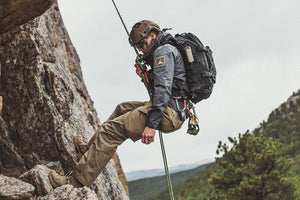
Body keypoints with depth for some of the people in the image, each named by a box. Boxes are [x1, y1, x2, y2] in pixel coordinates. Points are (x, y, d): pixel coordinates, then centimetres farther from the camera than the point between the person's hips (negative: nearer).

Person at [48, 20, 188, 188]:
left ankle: (78, 181, -13)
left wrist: (151, 123, -27)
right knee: (123, 108, 27)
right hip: (175, 110, 11)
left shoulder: (164, 51, -9)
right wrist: (146, 76, 14)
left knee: (110, 130, -13)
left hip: (168, 112, -11)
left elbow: (163, 88, -22)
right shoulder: (166, 51, 23)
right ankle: (91, 150, 34)